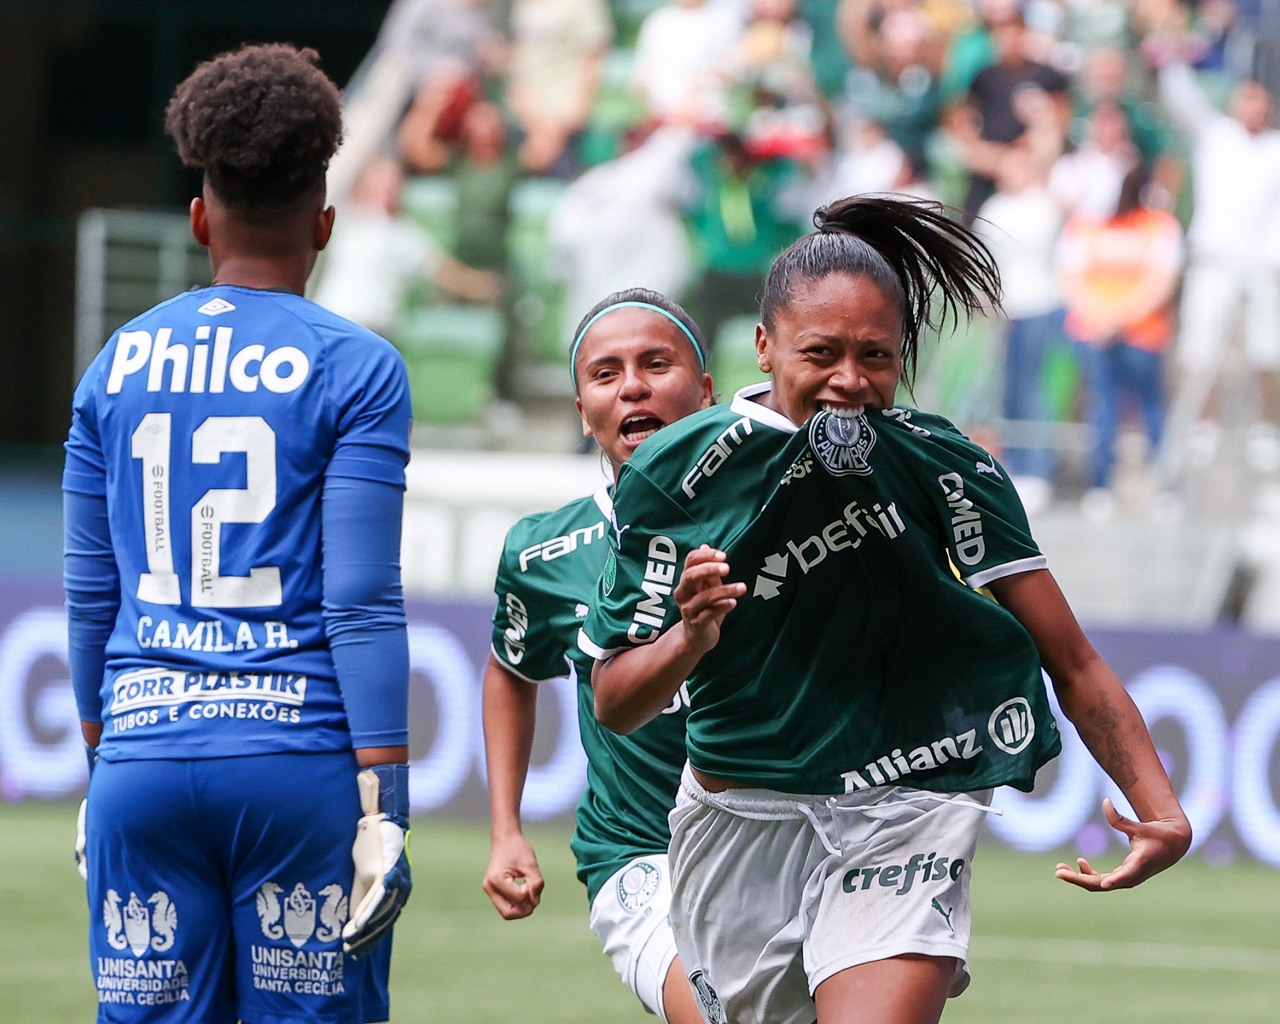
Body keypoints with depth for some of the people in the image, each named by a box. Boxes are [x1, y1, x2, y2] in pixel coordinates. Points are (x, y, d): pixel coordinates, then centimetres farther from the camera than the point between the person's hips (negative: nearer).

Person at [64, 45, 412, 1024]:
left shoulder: (118, 366, 10)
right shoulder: (356, 369, -2)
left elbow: (90, 596, 13)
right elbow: (363, 602, -8)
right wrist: (385, 804, -8)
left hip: (144, 762, 3)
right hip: (300, 759, -3)